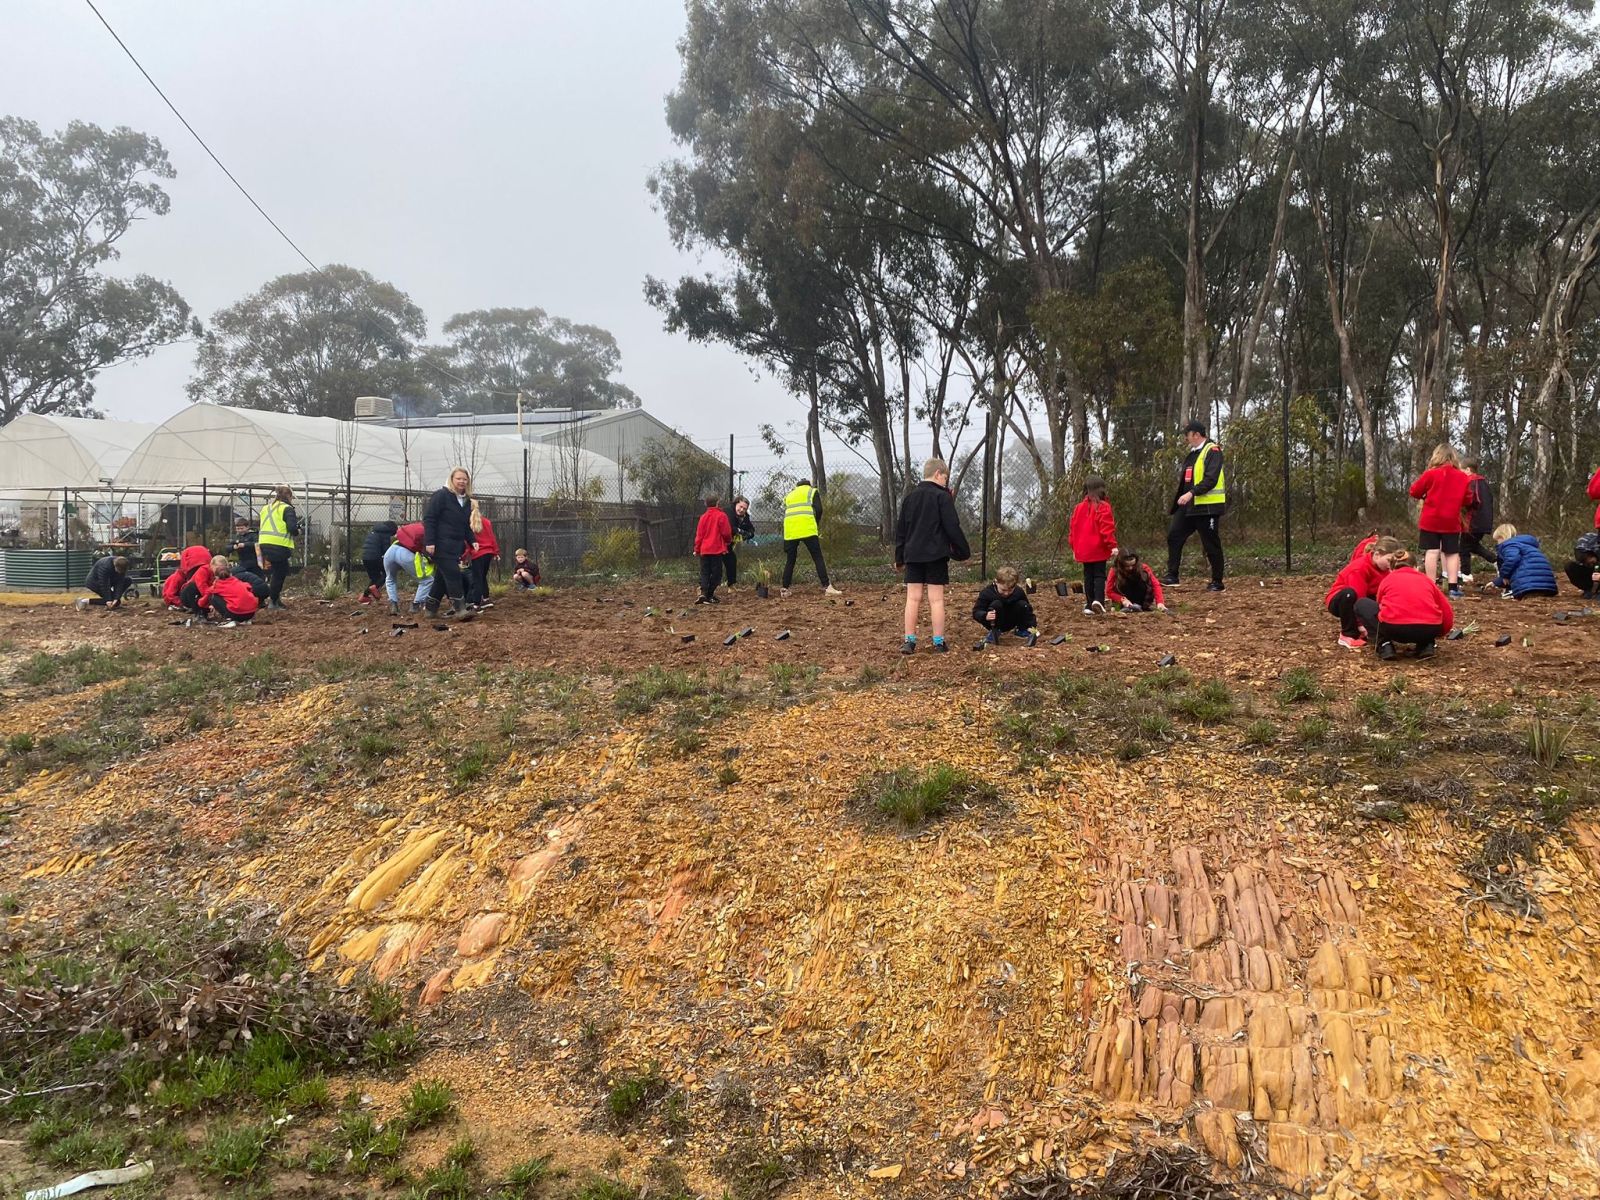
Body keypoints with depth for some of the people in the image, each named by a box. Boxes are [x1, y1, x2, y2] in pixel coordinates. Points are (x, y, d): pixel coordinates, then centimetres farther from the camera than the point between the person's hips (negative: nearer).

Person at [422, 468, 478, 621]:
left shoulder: (466, 501, 14)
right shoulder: (440, 496, -10)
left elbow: (466, 526, 22)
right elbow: (428, 519, -14)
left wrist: (472, 541, 7)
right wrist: (429, 542, -20)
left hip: (455, 545, 8)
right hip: (440, 545, -8)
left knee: (442, 576, 11)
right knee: (453, 574, -14)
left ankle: (430, 608, 21)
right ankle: (459, 609, -14)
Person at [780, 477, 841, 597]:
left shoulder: (788, 496, 30)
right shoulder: (812, 491, 17)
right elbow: (818, 510, 2)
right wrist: (814, 524, 17)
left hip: (790, 532, 4)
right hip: (807, 529, -4)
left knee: (790, 561, 13)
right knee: (818, 558, -2)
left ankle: (784, 589, 12)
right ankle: (827, 587, -9)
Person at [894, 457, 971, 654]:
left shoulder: (909, 497, 10)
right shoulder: (942, 496, -7)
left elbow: (900, 529, 13)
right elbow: (953, 528, -10)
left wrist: (899, 558, 20)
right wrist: (964, 552, 0)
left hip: (913, 555, 4)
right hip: (936, 555, -4)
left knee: (913, 598, 5)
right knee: (936, 599, 0)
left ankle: (909, 641, 2)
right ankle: (939, 643, 3)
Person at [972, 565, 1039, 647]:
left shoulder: (1019, 592, -16)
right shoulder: (986, 593, -26)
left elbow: (1028, 609, -1)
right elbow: (976, 612, -26)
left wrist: (1032, 624, -14)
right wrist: (985, 616, -48)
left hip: (1010, 623, 3)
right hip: (994, 624, -3)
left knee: (1022, 605, -20)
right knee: (996, 604, -31)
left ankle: (1022, 630, 5)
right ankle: (994, 633, -12)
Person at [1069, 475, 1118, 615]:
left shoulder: (1079, 507, 7)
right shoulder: (1103, 507, -9)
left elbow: (1073, 529, 10)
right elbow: (1107, 529, -16)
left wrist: (1074, 548, 18)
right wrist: (1113, 546, -13)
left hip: (1083, 550, 4)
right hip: (1099, 550, -4)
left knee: (1088, 576, 10)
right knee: (1099, 575, -1)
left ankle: (1089, 605, 9)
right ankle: (1098, 600, -20)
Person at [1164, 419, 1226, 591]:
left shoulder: (1212, 451, -11)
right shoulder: (1192, 453, 17)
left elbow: (1211, 479, -23)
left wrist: (1192, 493, -30)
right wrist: (1180, 498, 19)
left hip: (1207, 506, -9)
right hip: (1188, 506, 9)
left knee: (1211, 545, -1)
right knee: (1174, 536, 2)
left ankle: (1217, 582, 9)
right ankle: (1172, 576, 7)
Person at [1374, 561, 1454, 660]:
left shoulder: (1387, 580, 24)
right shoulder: (1426, 579, 26)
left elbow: (1380, 607, 37)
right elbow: (1447, 613, 27)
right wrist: (1440, 633, 45)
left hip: (1395, 627, -2)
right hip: (1429, 629, 2)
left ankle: (1385, 646, 9)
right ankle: (1427, 646, 14)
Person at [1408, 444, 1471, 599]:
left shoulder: (1430, 474, -9)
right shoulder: (1462, 476, 2)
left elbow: (1414, 492, -1)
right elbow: (1466, 500, 10)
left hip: (1430, 521, -3)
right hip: (1452, 522, 3)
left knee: (1432, 551, -3)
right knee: (1452, 553, 8)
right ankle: (1453, 588, 3)